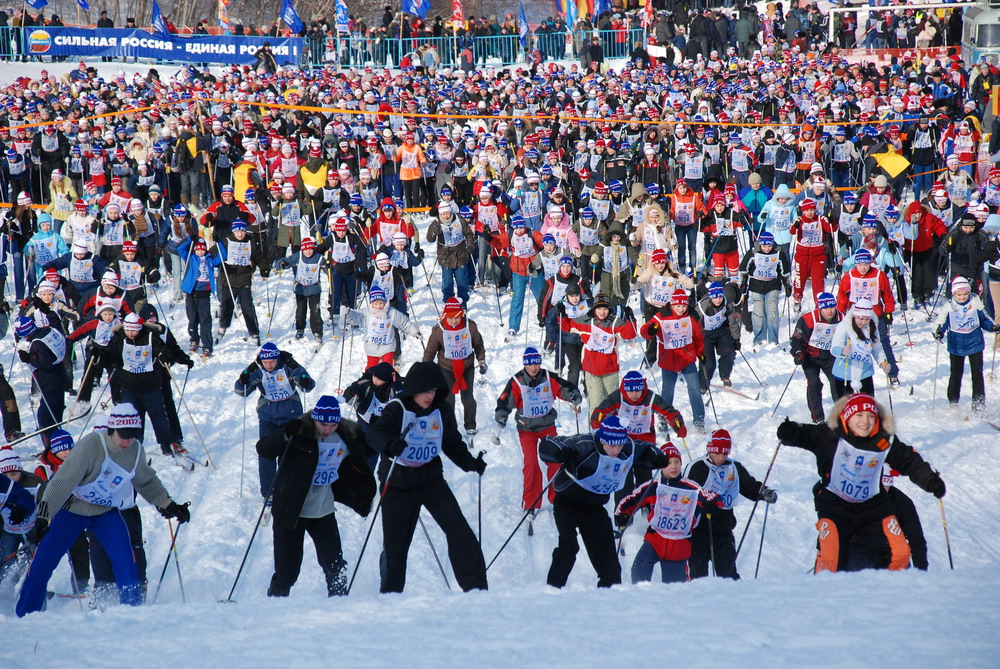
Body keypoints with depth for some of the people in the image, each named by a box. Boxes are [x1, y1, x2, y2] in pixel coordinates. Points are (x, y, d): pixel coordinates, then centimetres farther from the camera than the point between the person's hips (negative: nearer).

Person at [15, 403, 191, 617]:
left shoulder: (136, 450, -10)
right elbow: (62, 482, -27)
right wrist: (42, 518, -31)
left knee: (125, 559, -18)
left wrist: (168, 506, 8)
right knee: (42, 563, -3)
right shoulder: (90, 446, -27)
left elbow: (146, 482, 12)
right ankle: (24, 616, 13)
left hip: (106, 513, 4)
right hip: (72, 511, -4)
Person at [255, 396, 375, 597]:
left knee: (335, 566, 4)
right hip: (291, 510, -4)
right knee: (287, 568, -1)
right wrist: (285, 435, -38)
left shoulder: (348, 436, -2)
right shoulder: (299, 432, -15)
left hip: (324, 511, 4)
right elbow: (263, 450, -23)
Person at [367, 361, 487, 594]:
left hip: (431, 479, 3)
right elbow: (375, 434, -29)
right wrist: (390, 445, -50)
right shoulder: (397, 410, -13)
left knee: (459, 530, -11)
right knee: (394, 544, 4)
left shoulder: (443, 411, 0)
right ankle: (390, 594, 22)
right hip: (398, 484, -3)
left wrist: (470, 462, -4)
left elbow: (453, 444, 13)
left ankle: (475, 588, -9)